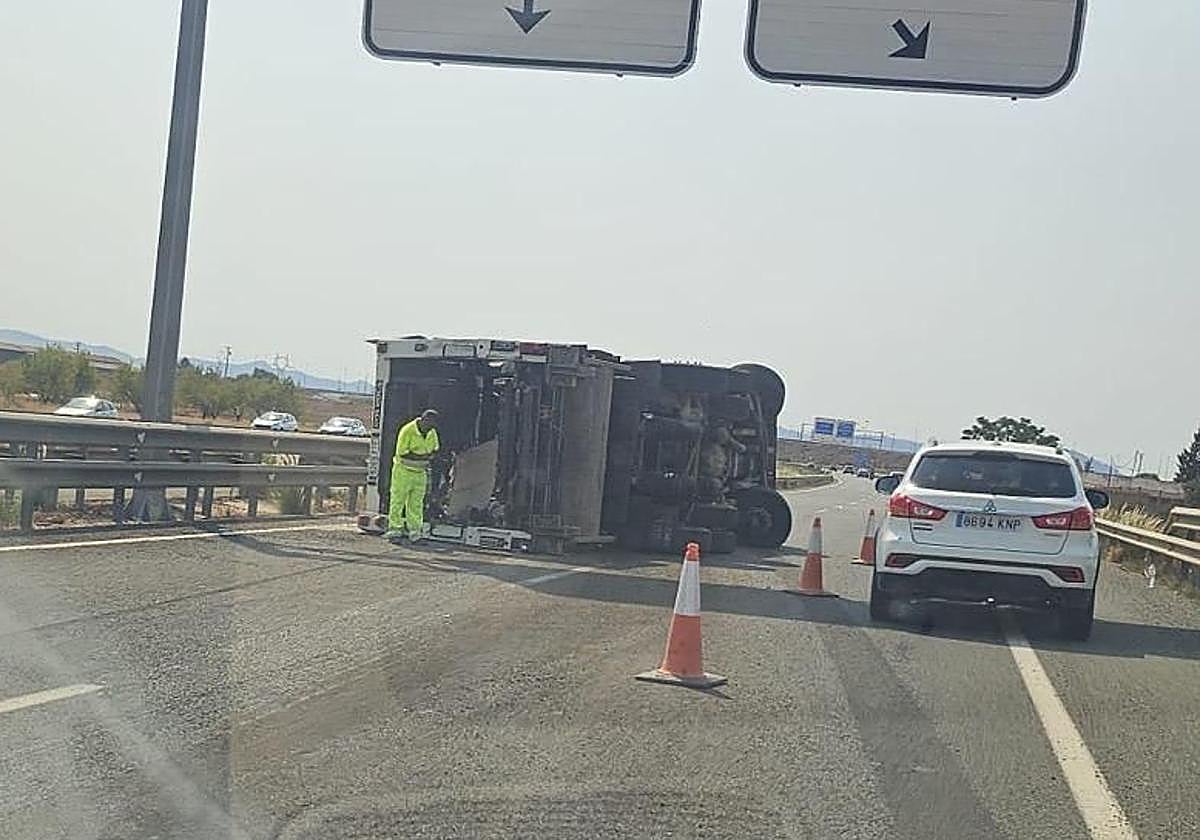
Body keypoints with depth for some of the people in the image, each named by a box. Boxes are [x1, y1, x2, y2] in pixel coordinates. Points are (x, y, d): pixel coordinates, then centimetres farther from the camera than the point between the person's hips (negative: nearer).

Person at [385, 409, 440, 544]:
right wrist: (422, 455, -12)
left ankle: (414, 531, 10)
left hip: (420, 472, 6)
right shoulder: (407, 431, -18)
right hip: (404, 471, -5)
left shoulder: (432, 433, 2)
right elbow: (402, 452, -18)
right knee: (398, 501, -1)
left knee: (416, 503, 6)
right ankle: (394, 530, 3)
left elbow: (434, 450, 16)